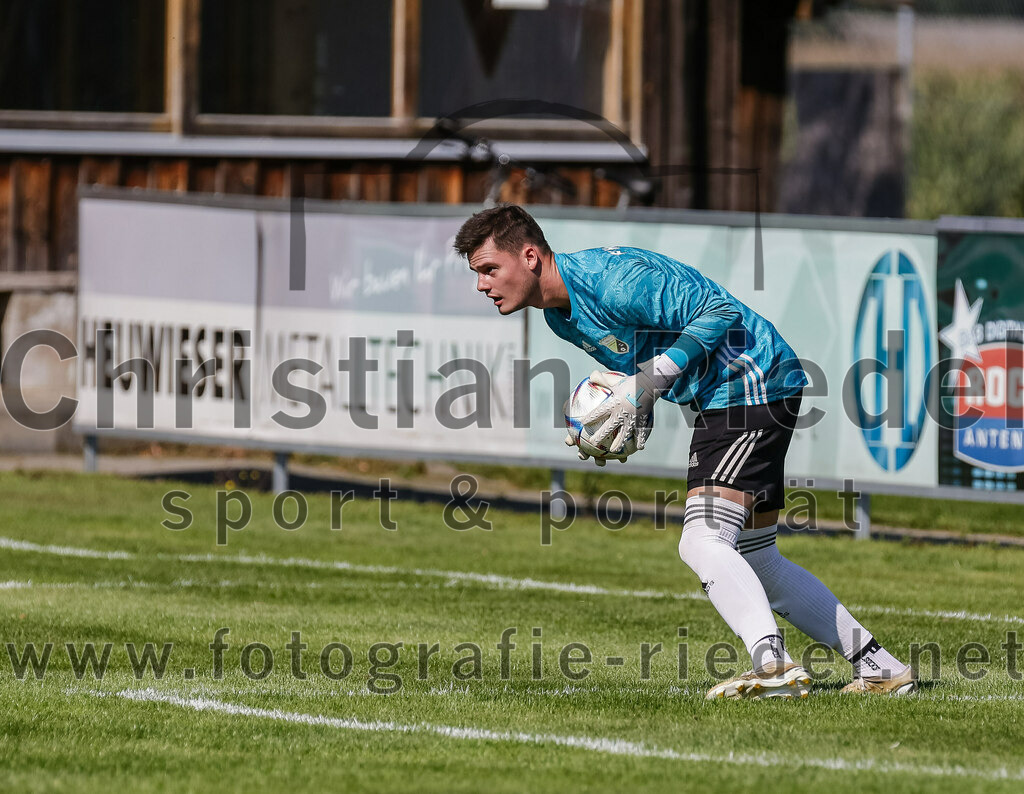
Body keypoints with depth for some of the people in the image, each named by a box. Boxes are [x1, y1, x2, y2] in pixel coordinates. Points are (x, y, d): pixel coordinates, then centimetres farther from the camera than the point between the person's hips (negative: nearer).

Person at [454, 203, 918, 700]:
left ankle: (775, 666, -36)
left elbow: (720, 311, -22)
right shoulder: (559, 312, 8)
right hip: (719, 401, 10)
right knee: (755, 563, 13)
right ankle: (880, 668, 18)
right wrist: (621, 409, 0)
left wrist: (646, 386, -24)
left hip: (754, 386, -10)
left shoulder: (613, 280, -23)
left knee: (701, 541, -23)